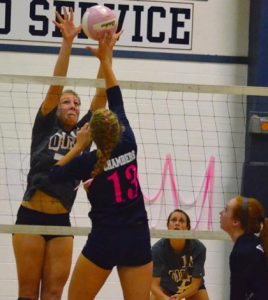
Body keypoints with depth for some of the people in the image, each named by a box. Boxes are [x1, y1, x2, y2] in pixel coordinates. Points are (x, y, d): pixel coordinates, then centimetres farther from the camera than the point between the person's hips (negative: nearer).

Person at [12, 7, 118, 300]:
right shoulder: (45, 127, 4)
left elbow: (101, 95, 4)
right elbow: (55, 86, -6)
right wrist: (67, 42, -15)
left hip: (61, 221, 3)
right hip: (31, 216, -3)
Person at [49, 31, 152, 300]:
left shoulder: (89, 162, -9)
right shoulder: (128, 145, -1)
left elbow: (55, 174, 9)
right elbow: (116, 99, 11)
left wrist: (79, 147, 9)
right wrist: (105, 59, 17)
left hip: (105, 240, -3)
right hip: (138, 239, 4)